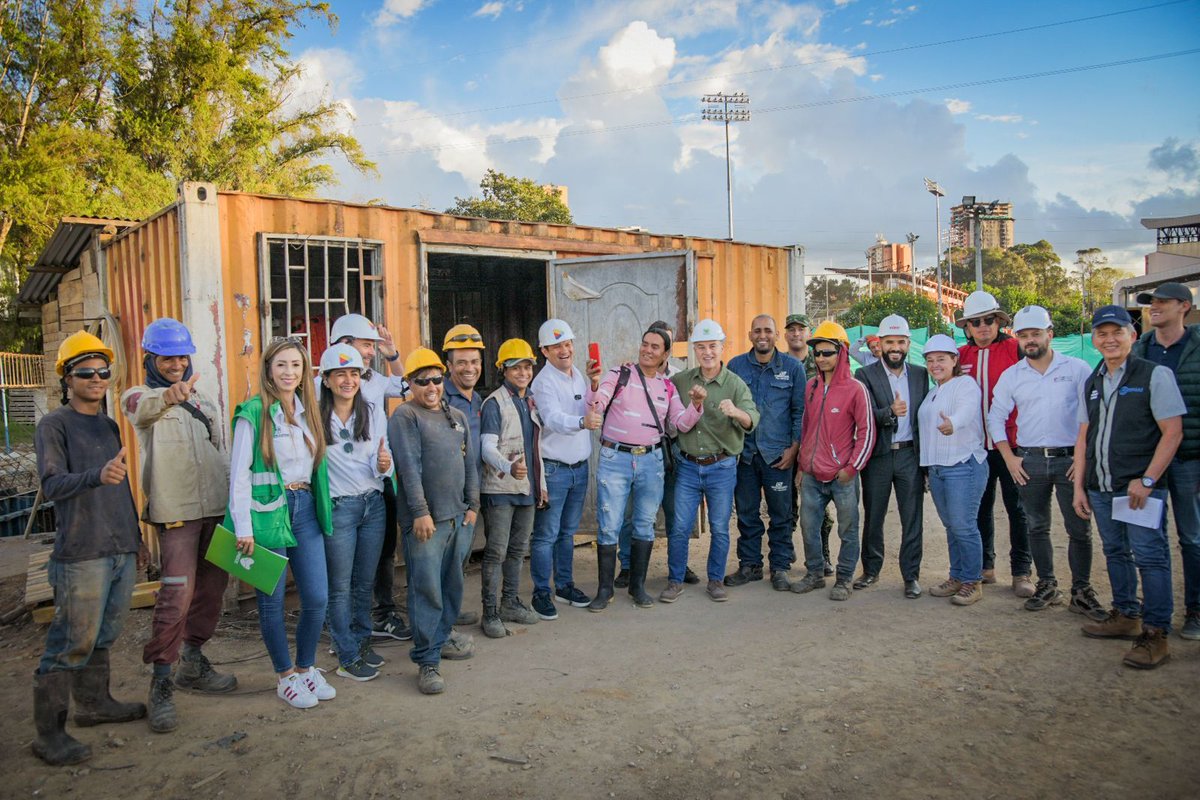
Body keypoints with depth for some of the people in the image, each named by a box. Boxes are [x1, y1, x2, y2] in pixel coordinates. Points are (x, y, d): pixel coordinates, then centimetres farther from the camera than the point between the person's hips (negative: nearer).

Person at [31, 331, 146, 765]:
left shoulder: (110, 426, 15)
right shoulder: (53, 425, -5)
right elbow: (52, 484, -18)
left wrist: (135, 534, 22)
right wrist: (97, 475, -37)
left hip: (123, 550, 7)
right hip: (82, 553, -6)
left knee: (104, 636, 15)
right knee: (72, 643, -4)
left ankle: (94, 702, 29)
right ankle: (49, 733, 5)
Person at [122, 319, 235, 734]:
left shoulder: (203, 399, 17)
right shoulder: (143, 397, -2)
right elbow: (140, 406, -28)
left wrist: (232, 499, 15)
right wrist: (168, 397, -52)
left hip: (216, 508, 6)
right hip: (176, 511, -6)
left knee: (212, 587, 11)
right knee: (177, 595, -12)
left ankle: (193, 663, 27)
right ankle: (161, 683, -2)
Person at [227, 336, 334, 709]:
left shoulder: (308, 410, 10)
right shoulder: (253, 413, -8)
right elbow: (239, 473, -10)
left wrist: (321, 508, 7)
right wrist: (243, 528, -13)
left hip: (305, 508, 5)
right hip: (268, 510, -5)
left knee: (317, 597, 4)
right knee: (272, 601, 7)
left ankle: (306, 668, 26)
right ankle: (285, 677, 24)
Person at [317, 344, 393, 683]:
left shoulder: (374, 413, 4)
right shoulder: (315, 416, -8)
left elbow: (382, 463, 4)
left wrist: (384, 464, -18)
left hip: (373, 503, 4)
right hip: (337, 507, -4)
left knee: (365, 581, 15)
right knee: (340, 587, 4)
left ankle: (361, 640, 31)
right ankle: (347, 657, 16)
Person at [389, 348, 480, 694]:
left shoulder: (458, 417, 16)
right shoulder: (405, 416, -5)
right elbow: (409, 467, -12)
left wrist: (473, 505, 12)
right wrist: (421, 512, -17)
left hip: (458, 516, 7)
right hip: (425, 520, -7)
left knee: (453, 584, 14)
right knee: (426, 588, -5)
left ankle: (442, 636, 32)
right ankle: (427, 660, 1)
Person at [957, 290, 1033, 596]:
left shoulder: (1016, 349, -3)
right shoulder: (961, 356, 7)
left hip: (1011, 443, -3)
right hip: (975, 446, 4)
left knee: (1017, 508, 4)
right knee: (981, 507, 12)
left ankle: (1022, 572, 13)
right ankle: (984, 566, 24)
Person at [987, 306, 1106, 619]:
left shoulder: (1077, 368, 0)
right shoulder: (1010, 376, 6)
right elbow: (995, 417, 10)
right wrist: (1010, 458, 3)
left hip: (1071, 459, -2)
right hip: (1029, 461, 2)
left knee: (1079, 529, 1)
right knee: (1037, 527, 9)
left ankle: (1081, 591, 13)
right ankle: (1047, 586, 21)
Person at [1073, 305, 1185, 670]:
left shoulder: (1155, 375, -5)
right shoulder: (1090, 383, 12)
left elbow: (1172, 432, -9)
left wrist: (1147, 480, -15)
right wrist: (1079, 487, 9)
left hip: (1140, 488, -6)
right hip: (1100, 488, 6)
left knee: (1150, 557, -4)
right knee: (1116, 554, 15)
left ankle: (1156, 634, 4)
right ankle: (1126, 616, 29)